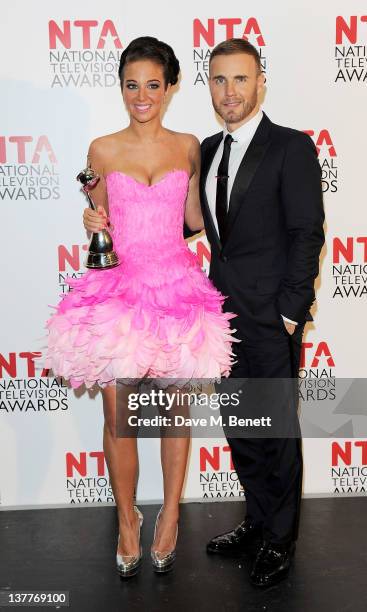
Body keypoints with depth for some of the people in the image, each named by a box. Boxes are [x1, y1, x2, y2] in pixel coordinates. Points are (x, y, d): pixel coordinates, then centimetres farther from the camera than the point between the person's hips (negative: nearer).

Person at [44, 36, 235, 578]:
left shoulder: (188, 147, 5)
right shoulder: (103, 150, 3)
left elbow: (194, 219, 11)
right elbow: (99, 221, 11)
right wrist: (93, 222, -10)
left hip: (175, 285, 1)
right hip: (119, 287, 0)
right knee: (118, 416, 3)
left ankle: (170, 515, 29)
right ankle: (127, 518, 25)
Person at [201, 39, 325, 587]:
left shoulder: (292, 147, -7)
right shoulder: (209, 150, 13)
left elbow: (307, 232, -11)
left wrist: (291, 309, -15)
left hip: (271, 316, -6)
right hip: (226, 311, 7)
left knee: (278, 430, 5)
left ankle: (279, 541, 23)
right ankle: (257, 523, 34)